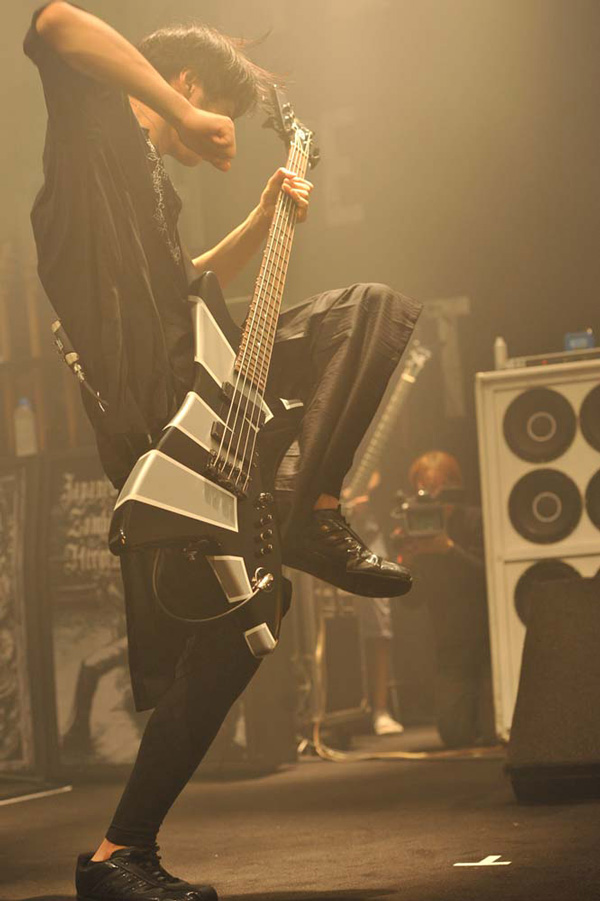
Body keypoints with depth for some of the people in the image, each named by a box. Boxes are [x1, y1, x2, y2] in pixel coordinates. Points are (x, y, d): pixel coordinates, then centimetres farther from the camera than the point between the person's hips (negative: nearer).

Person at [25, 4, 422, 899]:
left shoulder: (150, 179, 27)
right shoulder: (98, 127, 1)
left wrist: (264, 218, 28)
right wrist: (185, 116, -16)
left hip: (201, 382, 9)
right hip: (146, 408, -9)